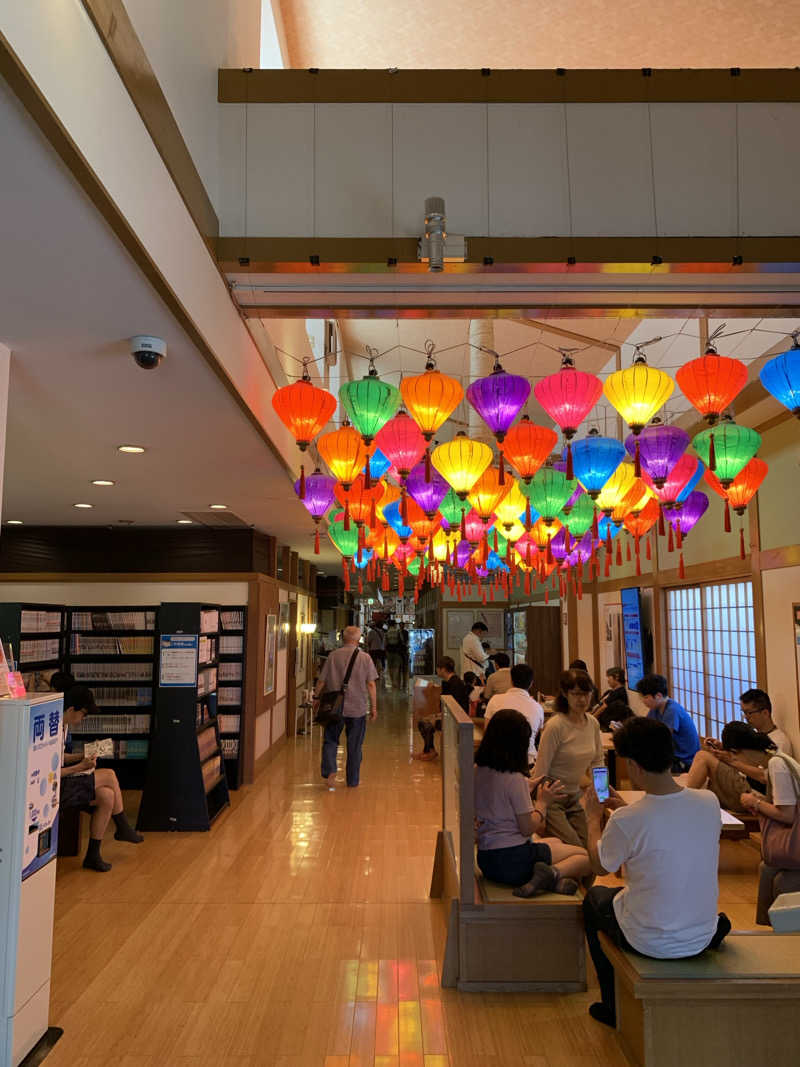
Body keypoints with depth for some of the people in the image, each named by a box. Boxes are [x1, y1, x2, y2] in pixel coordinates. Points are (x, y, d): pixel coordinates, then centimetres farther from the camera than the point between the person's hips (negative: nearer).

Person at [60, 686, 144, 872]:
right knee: (109, 775, -12)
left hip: (61, 782, 9)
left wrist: (82, 757, 4)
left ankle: (92, 855, 6)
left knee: (106, 796, -7)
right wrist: (81, 766, -17)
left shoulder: (63, 725, 9)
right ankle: (123, 828, 11)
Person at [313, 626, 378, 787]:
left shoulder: (333, 656, -1)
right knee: (354, 746, 10)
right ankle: (352, 781, 17)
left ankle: (330, 771, -8)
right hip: (357, 708, 0)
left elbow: (321, 681, 1)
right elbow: (371, 685, -4)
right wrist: (374, 708, 1)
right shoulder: (365, 658, -4)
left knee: (330, 741, 12)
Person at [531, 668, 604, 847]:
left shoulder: (593, 723, -1)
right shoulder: (555, 726, -22)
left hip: (575, 798, 6)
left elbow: (597, 763, 14)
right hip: (552, 799, -6)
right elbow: (540, 773, -19)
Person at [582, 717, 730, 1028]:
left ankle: (614, 1008, 35)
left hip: (651, 943, -5)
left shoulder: (626, 821, -27)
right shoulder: (710, 802, -13)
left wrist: (594, 818, 8)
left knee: (594, 898, 25)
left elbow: (601, 866, -6)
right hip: (704, 938, 5)